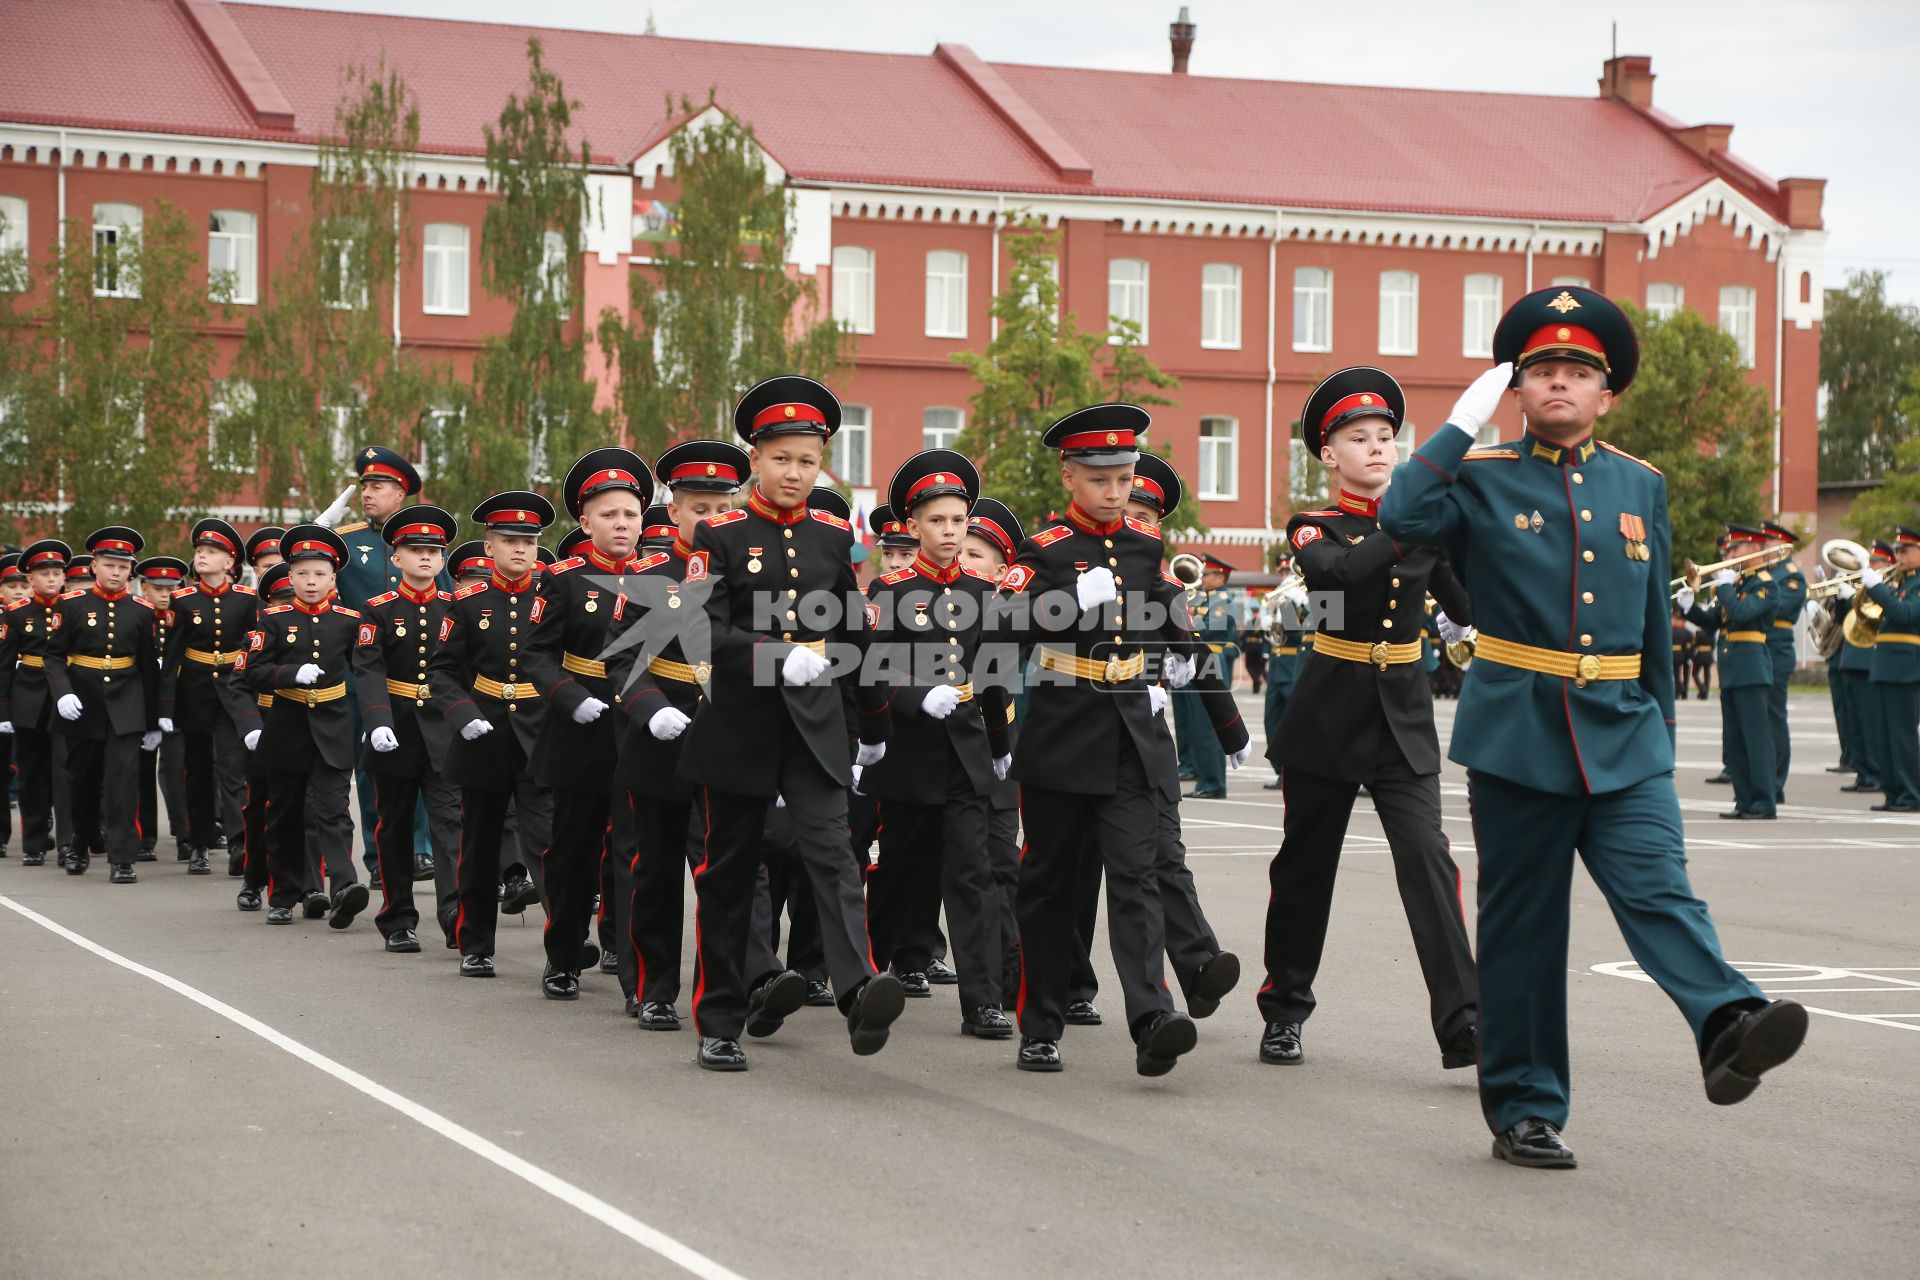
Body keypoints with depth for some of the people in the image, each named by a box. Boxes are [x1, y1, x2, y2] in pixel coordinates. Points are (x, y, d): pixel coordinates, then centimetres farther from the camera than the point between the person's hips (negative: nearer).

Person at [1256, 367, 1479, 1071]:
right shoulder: (1316, 528, -3)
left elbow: (1473, 607, -2)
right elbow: (1335, 574, -27)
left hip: (1404, 720, 2)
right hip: (1330, 716, -2)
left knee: (1426, 856, -12)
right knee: (1306, 863, 8)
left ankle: (1464, 1026, -17)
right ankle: (1285, 1010, 26)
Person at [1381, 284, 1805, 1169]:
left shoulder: (1641, 487, 12)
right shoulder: (1483, 478, 2)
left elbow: (1655, 623, 18)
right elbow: (1401, 518, -19)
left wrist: (1661, 733, 18)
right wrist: (1464, 423, -14)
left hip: (1625, 737, 2)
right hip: (1517, 738, -2)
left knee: (1658, 888, -17)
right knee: (1521, 927, 4)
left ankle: (1728, 1028, -37)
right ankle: (1524, 1111, 12)